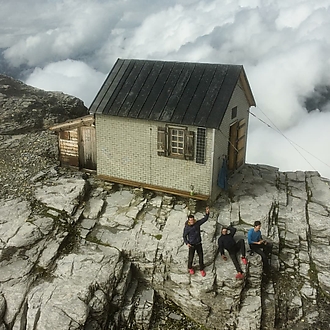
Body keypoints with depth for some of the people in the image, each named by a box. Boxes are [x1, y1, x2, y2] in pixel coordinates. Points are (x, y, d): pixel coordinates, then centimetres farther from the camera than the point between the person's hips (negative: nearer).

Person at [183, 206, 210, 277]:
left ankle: (201, 269, 33)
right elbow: (184, 236, -7)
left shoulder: (197, 223, -12)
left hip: (199, 244, 3)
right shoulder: (186, 228, -20)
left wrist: (207, 213, -31)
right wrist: (187, 243, -21)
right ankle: (190, 268, 42)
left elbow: (205, 219, -11)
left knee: (201, 257, 11)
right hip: (191, 245, -3)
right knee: (191, 258, 11)